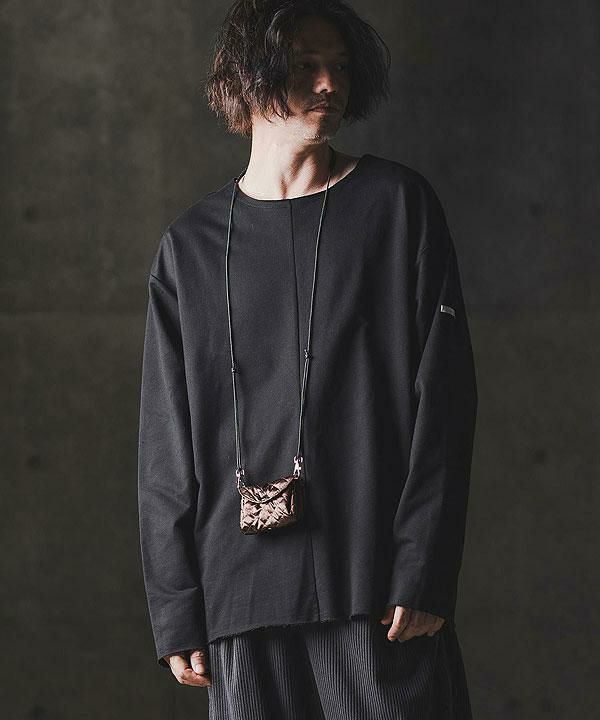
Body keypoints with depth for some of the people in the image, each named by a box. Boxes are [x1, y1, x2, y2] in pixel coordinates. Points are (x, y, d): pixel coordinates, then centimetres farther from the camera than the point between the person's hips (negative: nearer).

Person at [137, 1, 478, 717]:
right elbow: (167, 447, 11)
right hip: (241, 596, 2)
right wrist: (175, 614, 3)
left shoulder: (399, 205, 7)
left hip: (379, 587, -1)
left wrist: (424, 574, -9)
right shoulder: (191, 244, 11)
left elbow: (443, 398, 0)